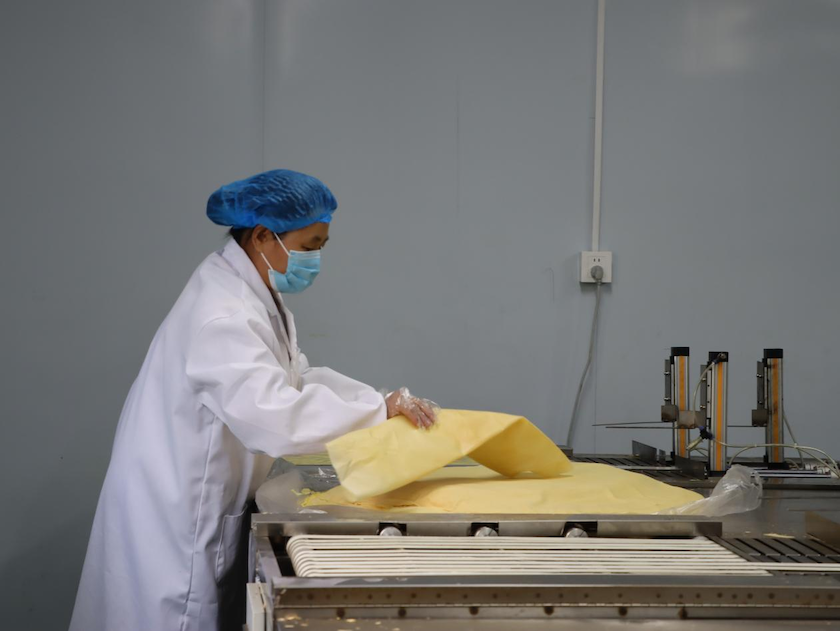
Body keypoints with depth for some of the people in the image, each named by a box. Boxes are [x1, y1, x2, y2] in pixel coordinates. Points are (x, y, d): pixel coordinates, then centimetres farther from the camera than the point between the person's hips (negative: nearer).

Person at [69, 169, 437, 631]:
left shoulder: (257, 298, 7)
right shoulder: (222, 316, -26)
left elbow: (298, 378, 12)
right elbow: (273, 417, -36)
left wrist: (388, 403, -1)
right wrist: (380, 411, -29)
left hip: (198, 513, 10)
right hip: (172, 518, -10)